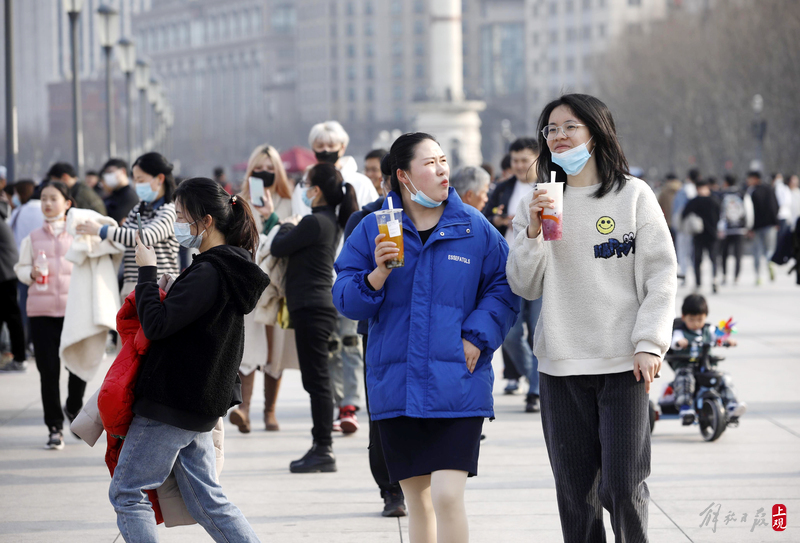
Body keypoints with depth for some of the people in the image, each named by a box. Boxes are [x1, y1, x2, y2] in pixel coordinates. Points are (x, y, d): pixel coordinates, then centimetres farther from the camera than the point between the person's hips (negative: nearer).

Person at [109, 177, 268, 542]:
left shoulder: (209, 274, -20)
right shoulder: (231, 268, 11)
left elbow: (157, 323, -25)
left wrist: (146, 271, -14)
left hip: (170, 403, -10)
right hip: (198, 408, 10)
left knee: (126, 493, 0)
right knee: (206, 501, 11)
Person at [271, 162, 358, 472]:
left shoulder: (314, 222, -16)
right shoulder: (330, 221, 13)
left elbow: (277, 248, -9)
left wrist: (285, 228, 8)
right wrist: (291, 231, 13)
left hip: (311, 309, -10)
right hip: (316, 307, 10)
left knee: (316, 380, -8)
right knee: (316, 380, 13)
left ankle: (324, 451, -7)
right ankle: (321, 449, 17)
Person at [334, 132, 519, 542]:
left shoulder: (474, 228, 1)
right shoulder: (373, 230, 3)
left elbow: (504, 288, 5)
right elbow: (345, 299, 2)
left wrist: (477, 337, -7)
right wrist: (378, 275, -17)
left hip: (456, 386, -2)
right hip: (395, 384, 2)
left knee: (448, 497, -14)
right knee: (417, 499, 12)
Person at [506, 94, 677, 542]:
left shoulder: (633, 195, 2)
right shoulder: (538, 204, 11)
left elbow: (661, 275, 0)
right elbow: (525, 287, 7)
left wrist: (650, 344, -8)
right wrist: (533, 232, -8)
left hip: (623, 363, -3)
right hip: (561, 367, 3)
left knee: (623, 487, -7)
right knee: (575, 492, 6)